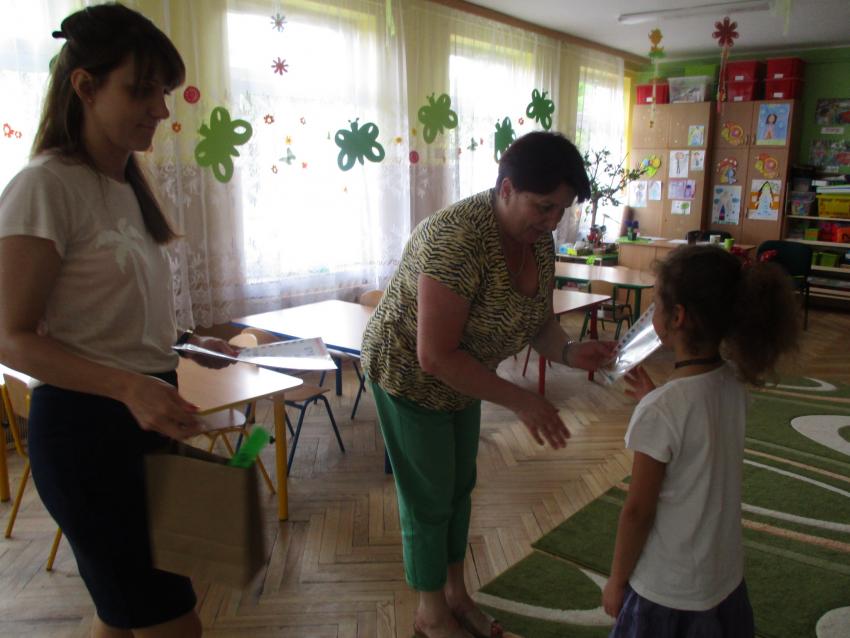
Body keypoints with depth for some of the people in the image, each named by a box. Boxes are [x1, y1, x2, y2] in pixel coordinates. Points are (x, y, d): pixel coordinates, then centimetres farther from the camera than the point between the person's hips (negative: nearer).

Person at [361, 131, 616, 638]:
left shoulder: (539, 239, -10)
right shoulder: (458, 240, -35)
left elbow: (538, 318, 0)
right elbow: (434, 356, -35)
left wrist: (568, 351, -22)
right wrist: (521, 401, -33)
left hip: (459, 375, 8)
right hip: (410, 375, -8)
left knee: (460, 484, 20)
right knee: (429, 499, 7)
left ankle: (456, 592, 41)